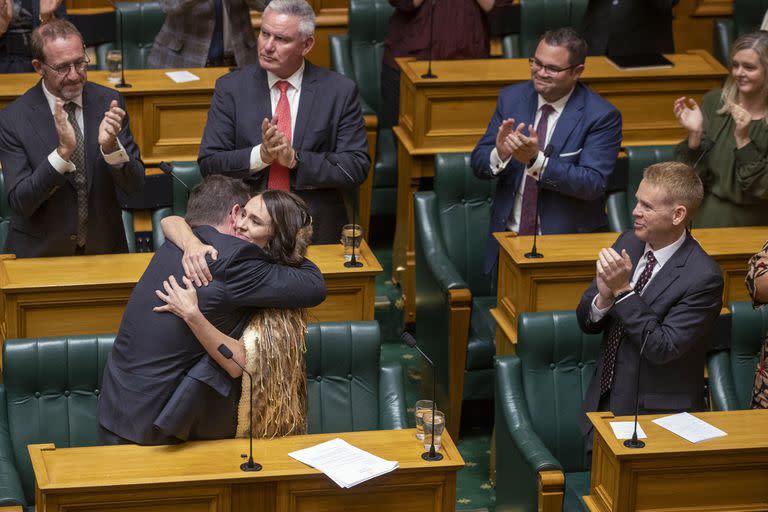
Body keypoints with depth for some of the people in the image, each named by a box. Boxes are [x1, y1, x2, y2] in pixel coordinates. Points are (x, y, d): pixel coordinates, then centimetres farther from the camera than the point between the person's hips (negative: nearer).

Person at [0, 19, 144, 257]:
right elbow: (19, 202, -13)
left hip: (104, 249, 2)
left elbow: (134, 184, -1)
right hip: (40, 254, -2)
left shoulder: (108, 102, -1)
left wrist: (110, 146, -20)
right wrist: (63, 151, -25)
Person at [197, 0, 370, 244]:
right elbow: (208, 163, 1)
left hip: (317, 233, 0)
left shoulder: (340, 91, 2)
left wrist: (295, 159, -15)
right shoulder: (230, 88, 5)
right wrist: (260, 155, -15)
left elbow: (357, 166, -2)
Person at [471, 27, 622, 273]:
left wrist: (536, 160, -27)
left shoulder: (602, 116, -7)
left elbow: (593, 185, -16)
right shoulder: (511, 98, 5)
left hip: (569, 241, -3)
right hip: (510, 234, 3)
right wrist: (499, 153, -19)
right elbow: (478, 164, 5)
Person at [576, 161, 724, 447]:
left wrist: (624, 290, -24)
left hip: (656, 415, -6)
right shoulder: (628, 244, 2)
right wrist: (604, 296, -17)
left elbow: (662, 349, -21)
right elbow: (586, 323, 6)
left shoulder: (703, 277, -18)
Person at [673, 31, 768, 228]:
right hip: (705, 218, 2)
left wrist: (743, 140, -20)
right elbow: (693, 178, 1)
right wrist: (695, 134, -15)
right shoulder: (714, 102, 1)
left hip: (752, 225, -2)